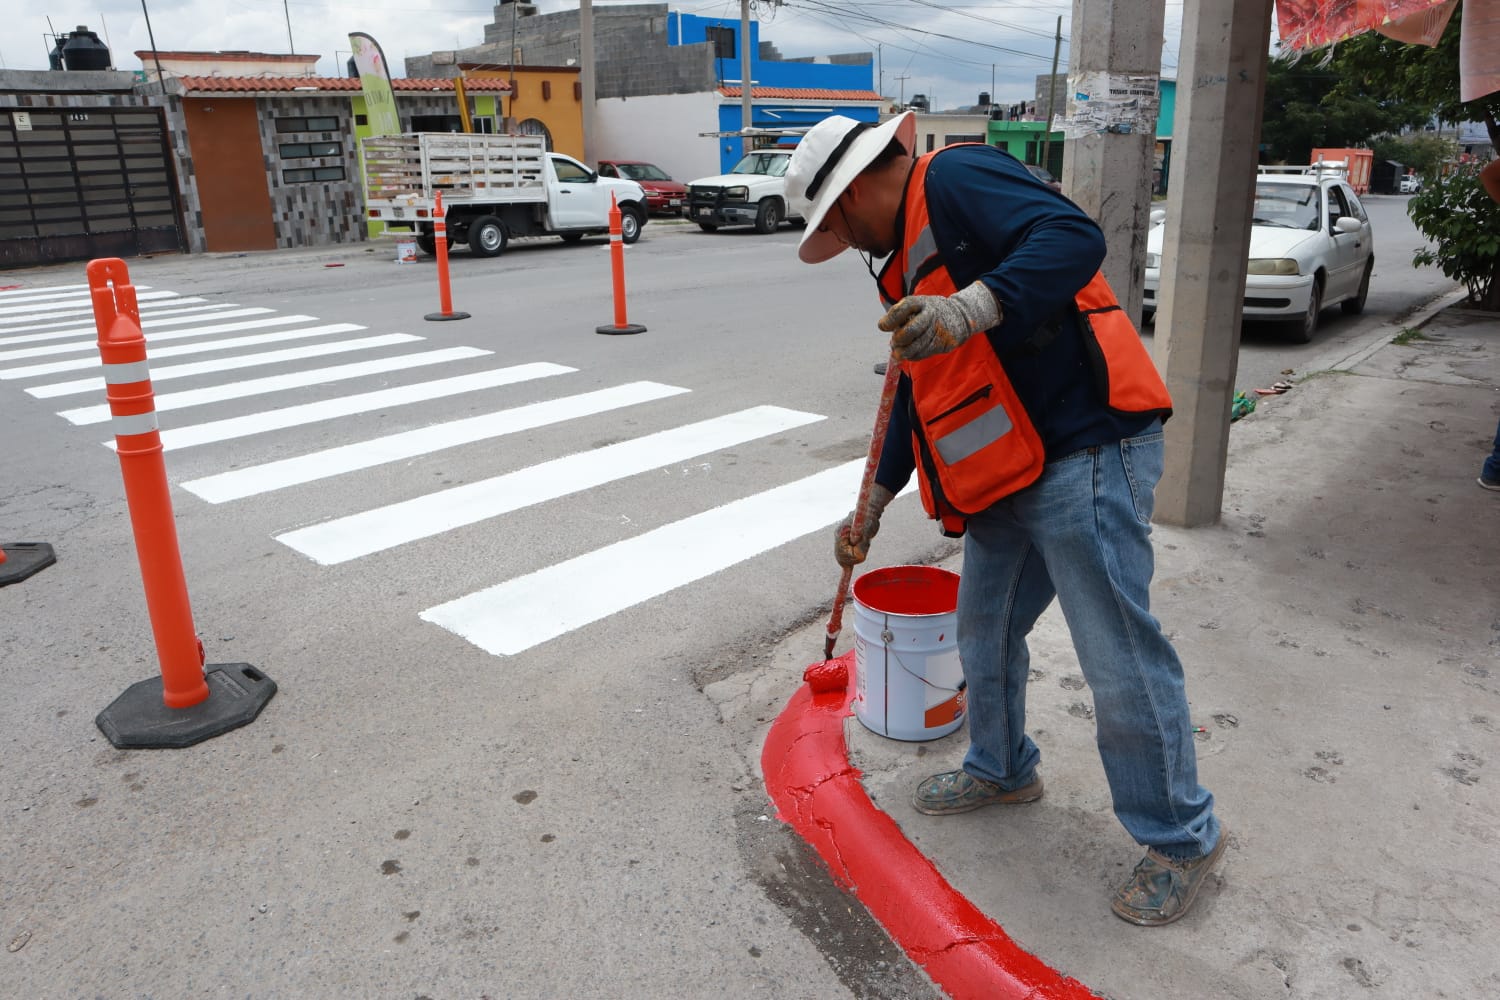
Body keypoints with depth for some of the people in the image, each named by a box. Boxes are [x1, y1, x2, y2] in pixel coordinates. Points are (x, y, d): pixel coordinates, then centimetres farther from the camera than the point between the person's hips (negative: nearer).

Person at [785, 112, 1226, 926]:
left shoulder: (956, 180, -9)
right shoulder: (906, 259, 21)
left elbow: (1074, 237, -25)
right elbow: (917, 395, 25)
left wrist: (971, 309, -38)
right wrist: (872, 504, 26)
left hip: (1085, 455, -10)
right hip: (1011, 474, 10)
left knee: (1120, 662, -2)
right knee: (985, 632, 20)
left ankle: (1184, 838, 18)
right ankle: (1001, 769, 44)